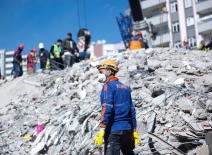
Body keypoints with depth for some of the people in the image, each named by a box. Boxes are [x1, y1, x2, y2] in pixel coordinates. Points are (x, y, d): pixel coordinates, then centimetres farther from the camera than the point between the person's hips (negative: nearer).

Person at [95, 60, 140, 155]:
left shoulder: (108, 86, -5)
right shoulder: (124, 87, 15)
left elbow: (107, 108, -17)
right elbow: (132, 110, 15)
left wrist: (102, 129, -21)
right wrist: (134, 131, 19)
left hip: (113, 130, -7)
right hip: (127, 129, 7)